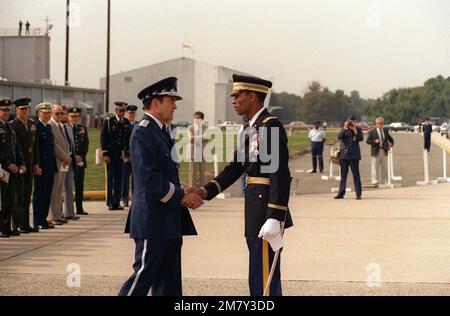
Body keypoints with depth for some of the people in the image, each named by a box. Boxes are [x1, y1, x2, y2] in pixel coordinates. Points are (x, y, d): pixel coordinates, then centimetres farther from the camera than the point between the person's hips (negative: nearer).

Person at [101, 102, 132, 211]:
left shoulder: (127, 123, 8)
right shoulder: (108, 121, -3)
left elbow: (129, 139, 12)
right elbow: (103, 138, -4)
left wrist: (127, 153, 5)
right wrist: (105, 154, -9)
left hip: (121, 154, 3)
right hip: (110, 153, -3)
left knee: (119, 178, 3)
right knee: (110, 177, -1)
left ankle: (117, 202, 8)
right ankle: (110, 202, 3)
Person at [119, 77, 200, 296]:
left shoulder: (160, 131, 17)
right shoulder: (143, 133, -15)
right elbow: (149, 177, -22)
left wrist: (182, 193, 5)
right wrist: (181, 196, -16)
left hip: (169, 222, 10)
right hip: (152, 222, -10)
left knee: (169, 282, 11)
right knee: (143, 276, -5)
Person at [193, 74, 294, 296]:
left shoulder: (271, 126, -15)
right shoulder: (250, 128, 15)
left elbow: (280, 175, -21)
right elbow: (235, 168, 15)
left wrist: (274, 218, -25)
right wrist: (206, 191, 2)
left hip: (267, 209, -10)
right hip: (255, 211, 10)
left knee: (263, 278, -7)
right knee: (262, 277, 16)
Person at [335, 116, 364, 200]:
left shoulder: (358, 129, 3)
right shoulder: (344, 130, 6)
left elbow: (361, 138, -12)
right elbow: (339, 137, -10)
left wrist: (355, 130, -16)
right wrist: (345, 128, -15)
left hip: (354, 155, -2)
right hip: (344, 154, 2)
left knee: (356, 175, -2)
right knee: (343, 175, 8)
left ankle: (358, 194, 0)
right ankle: (341, 193, 13)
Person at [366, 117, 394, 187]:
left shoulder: (385, 131, 13)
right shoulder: (372, 132, -1)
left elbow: (390, 138, 24)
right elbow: (368, 141, -4)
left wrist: (391, 143, 5)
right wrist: (374, 141, -20)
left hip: (384, 151, 5)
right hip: (376, 151, -5)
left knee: (384, 167, 9)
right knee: (375, 167, -7)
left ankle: (383, 182, 17)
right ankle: (375, 181, -6)